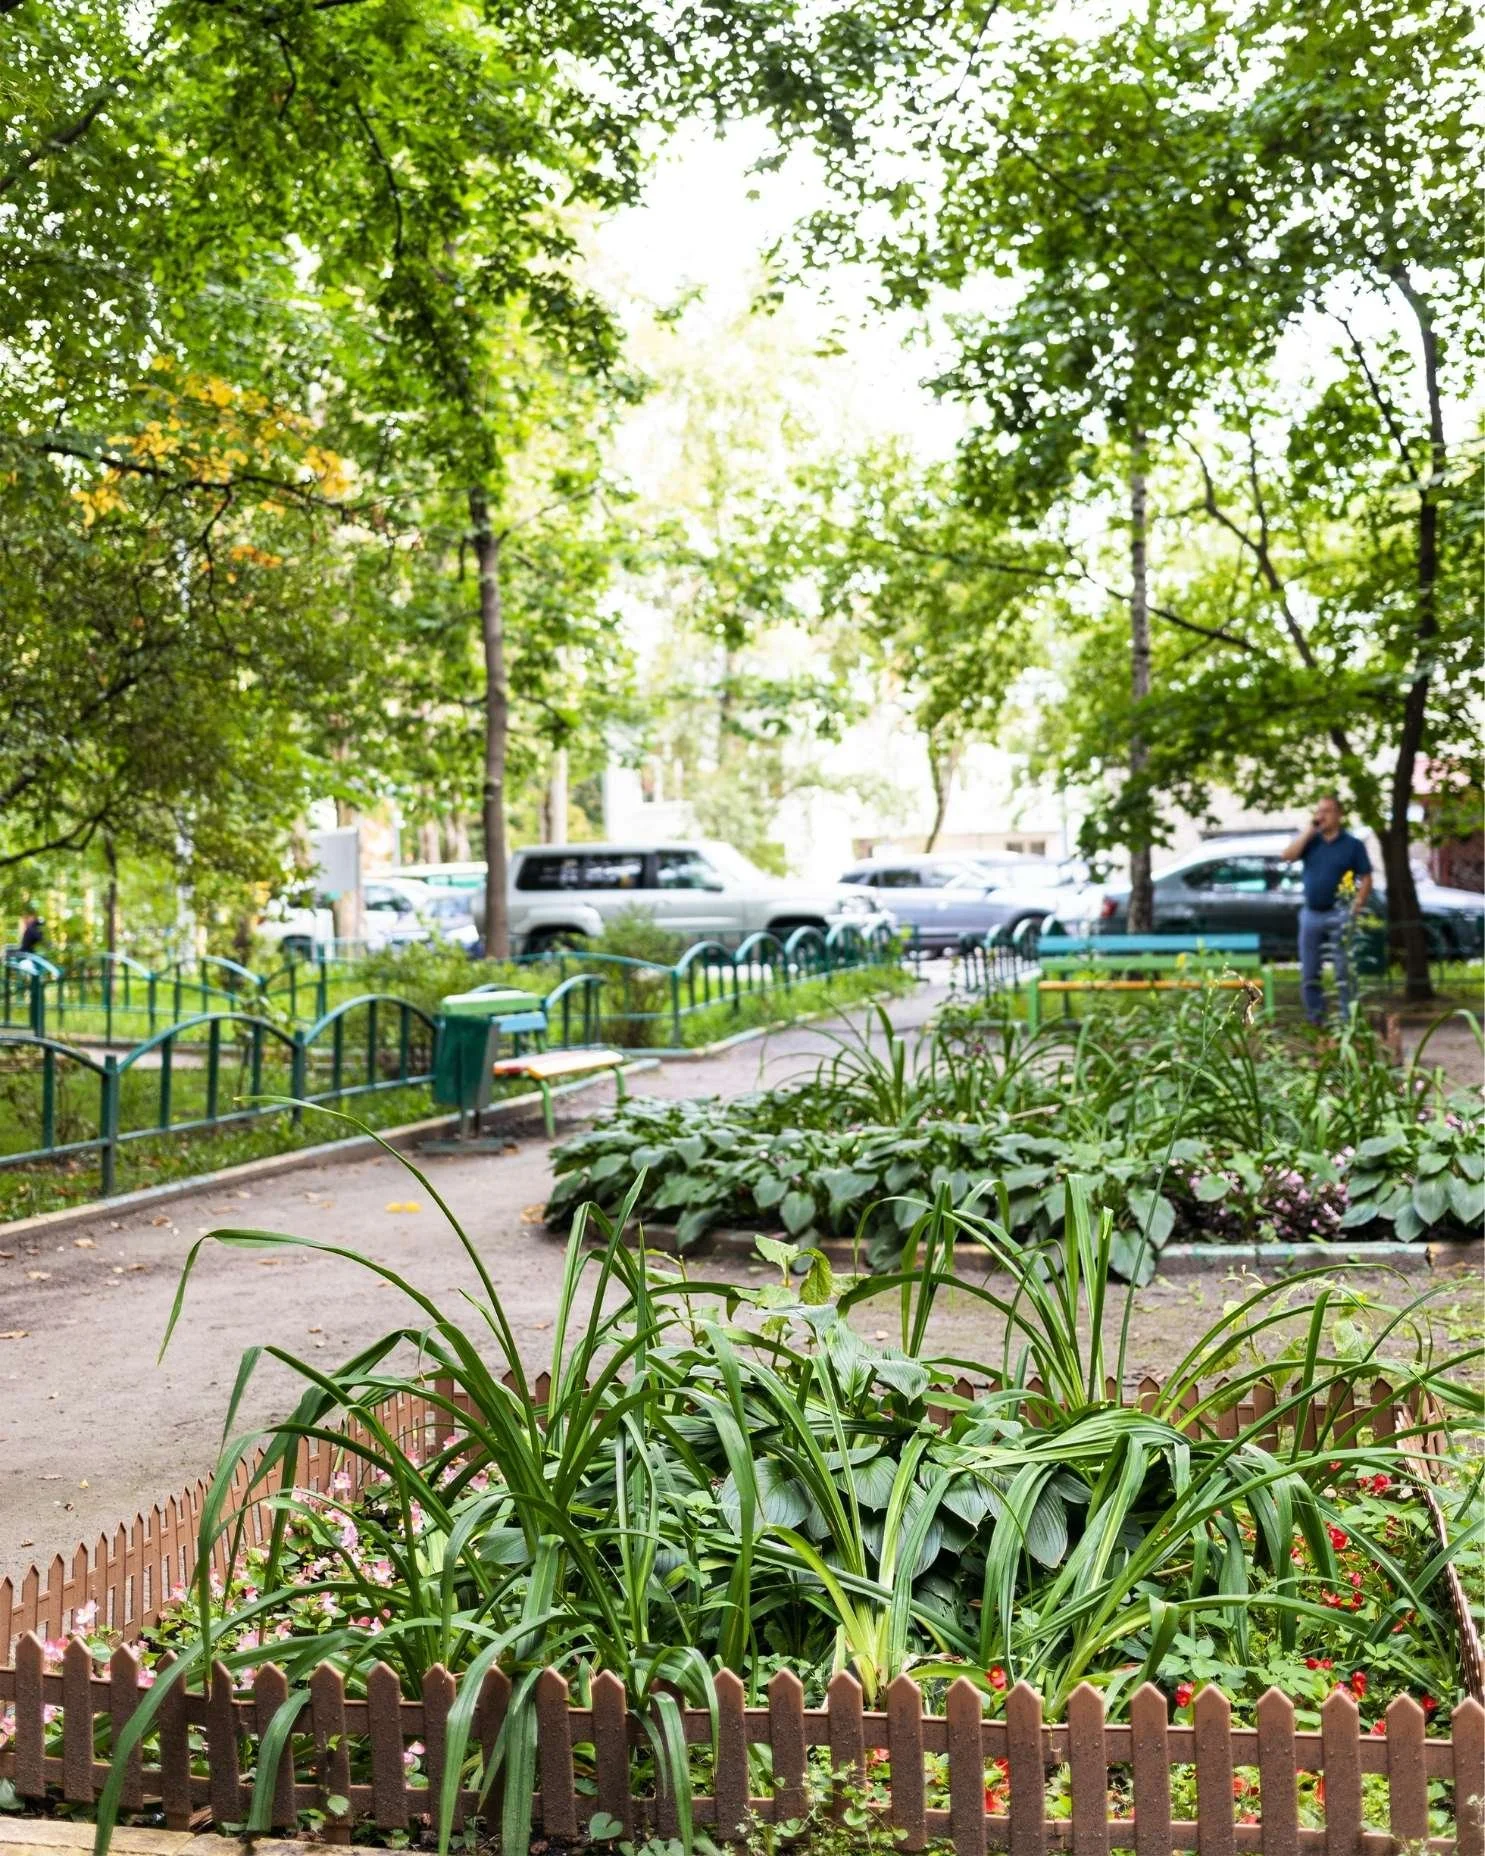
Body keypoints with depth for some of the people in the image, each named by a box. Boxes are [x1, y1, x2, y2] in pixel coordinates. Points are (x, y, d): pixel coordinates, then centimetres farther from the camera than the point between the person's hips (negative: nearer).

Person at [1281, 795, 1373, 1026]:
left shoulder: (1352, 844, 1)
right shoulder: (1310, 841, 9)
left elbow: (1366, 880, -1)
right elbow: (1287, 856, -8)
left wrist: (1356, 907, -13)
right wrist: (1308, 831, -9)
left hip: (1339, 915, -4)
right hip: (1311, 914, 4)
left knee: (1344, 972, -4)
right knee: (1309, 974, 8)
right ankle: (1315, 1018, 16)